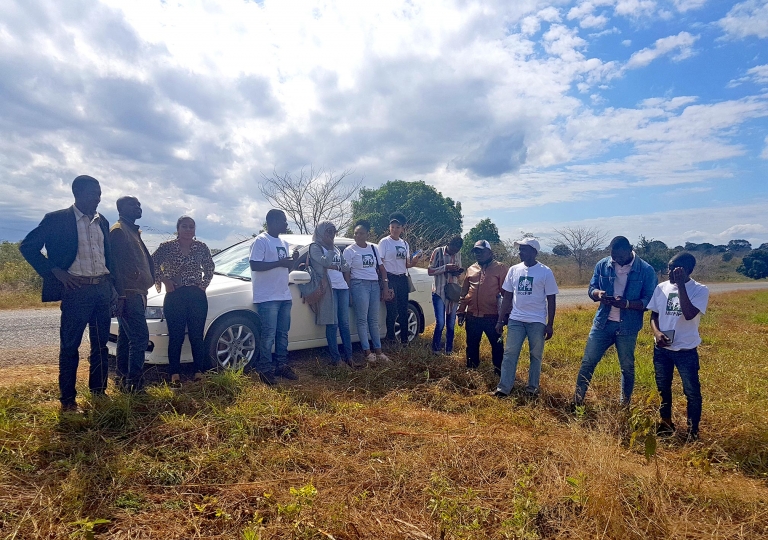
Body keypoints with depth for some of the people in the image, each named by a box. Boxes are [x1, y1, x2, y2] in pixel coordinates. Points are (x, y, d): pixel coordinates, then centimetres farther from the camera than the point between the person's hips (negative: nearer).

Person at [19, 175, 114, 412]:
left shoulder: (102, 222, 13)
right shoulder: (57, 219, -3)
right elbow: (28, 247, -3)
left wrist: (112, 284, 9)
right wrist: (56, 272, -10)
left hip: (103, 288, 5)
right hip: (76, 289, -5)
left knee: (100, 344, 10)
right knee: (70, 345, 1)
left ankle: (98, 391, 20)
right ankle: (68, 399, 10)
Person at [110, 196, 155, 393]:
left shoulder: (133, 231, 22)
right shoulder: (118, 230, -9)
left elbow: (146, 261, 24)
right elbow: (115, 264, -18)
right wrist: (120, 295, -23)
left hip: (136, 293, 10)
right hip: (128, 294, -10)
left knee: (126, 338, 13)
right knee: (139, 336, -13)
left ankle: (123, 379, 21)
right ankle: (133, 382, -9)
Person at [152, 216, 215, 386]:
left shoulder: (201, 247, 6)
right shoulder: (167, 247, -1)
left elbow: (210, 267, 18)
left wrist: (204, 283, 7)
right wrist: (164, 280, -3)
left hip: (197, 296, 2)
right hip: (175, 297, -2)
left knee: (197, 336, 4)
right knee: (176, 337, 1)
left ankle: (199, 373, 12)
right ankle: (175, 375, 9)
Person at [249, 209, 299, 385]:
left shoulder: (284, 243, 16)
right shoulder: (261, 241, -9)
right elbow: (255, 265, -18)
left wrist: (293, 261, 1)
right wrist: (279, 263, -20)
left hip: (284, 296, 8)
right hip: (267, 298, -8)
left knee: (283, 333, 13)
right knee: (268, 335, -5)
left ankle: (282, 366, 23)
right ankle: (265, 370, 4)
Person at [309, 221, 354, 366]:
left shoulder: (336, 248, 22)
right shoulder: (315, 247, 2)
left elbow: (347, 267, 15)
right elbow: (326, 262, -15)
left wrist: (336, 267, -4)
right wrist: (331, 247, -2)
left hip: (342, 287, 6)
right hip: (329, 287, -6)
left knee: (344, 323, 4)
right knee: (332, 324, -6)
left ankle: (348, 356, 8)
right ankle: (336, 358, -2)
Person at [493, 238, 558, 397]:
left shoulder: (545, 272, -5)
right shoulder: (514, 270, 5)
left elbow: (551, 300, -2)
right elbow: (507, 297, 9)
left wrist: (550, 325, -5)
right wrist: (500, 320, 6)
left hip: (537, 322, -2)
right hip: (516, 320, 3)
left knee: (536, 355, 8)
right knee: (510, 353, -1)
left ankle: (532, 388, 21)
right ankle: (504, 388, 3)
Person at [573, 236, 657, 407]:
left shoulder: (646, 270, -9)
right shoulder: (602, 265, -1)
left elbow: (649, 301, -9)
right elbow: (591, 289, 5)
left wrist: (626, 303, -27)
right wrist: (598, 294, -19)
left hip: (628, 327, -2)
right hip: (602, 323, 2)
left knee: (627, 367, 13)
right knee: (588, 362, 2)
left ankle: (625, 404, 30)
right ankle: (577, 401, 13)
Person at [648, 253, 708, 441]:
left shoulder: (700, 290, -11)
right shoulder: (662, 287, 0)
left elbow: (689, 314, -26)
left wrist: (681, 285, -25)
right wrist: (657, 332, -13)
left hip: (686, 351, -4)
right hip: (661, 349, 4)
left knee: (692, 392, 6)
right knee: (663, 389, 17)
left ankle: (693, 430, 25)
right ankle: (666, 424, 35)